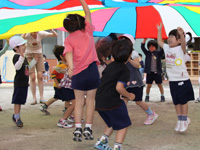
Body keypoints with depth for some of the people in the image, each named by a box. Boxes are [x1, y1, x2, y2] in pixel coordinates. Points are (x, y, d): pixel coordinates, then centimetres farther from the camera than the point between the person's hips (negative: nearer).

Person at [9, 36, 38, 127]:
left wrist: (34, 61, 22)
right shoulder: (16, 56, -13)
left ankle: (16, 116, 22)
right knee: (17, 101, -4)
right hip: (19, 82, -9)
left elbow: (28, 67, 26)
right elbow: (17, 67, -29)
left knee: (20, 101, 13)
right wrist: (21, 57, -39)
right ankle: (17, 118, 0)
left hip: (24, 82, 9)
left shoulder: (23, 57, 17)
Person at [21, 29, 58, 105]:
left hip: (38, 54, 2)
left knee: (40, 76, -8)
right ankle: (34, 98, -2)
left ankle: (41, 97, -2)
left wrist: (51, 29, -32)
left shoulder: (41, 33, -12)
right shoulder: (27, 35, -16)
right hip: (29, 55, -1)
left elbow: (55, 35, -14)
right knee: (32, 77, -9)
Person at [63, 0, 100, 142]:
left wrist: (70, 66, -26)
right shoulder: (87, 31, 9)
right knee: (91, 100, 7)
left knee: (79, 101, 10)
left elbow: (69, 53, -13)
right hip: (92, 69, 0)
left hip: (78, 72, 0)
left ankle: (78, 128, 2)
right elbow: (88, 12, 20)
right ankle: (88, 128, 6)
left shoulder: (68, 39, 5)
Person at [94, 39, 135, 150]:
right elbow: (119, 87, -21)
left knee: (112, 122, 28)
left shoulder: (110, 65, 14)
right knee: (123, 125, 10)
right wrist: (129, 96, -4)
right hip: (112, 102, -7)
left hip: (99, 102, 8)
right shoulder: (125, 70, -9)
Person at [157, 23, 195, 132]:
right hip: (172, 81, 6)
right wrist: (159, 30, 24)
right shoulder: (167, 48, 8)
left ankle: (184, 120, 13)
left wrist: (181, 34, -52)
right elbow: (159, 42, 24)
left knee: (183, 101, 2)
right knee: (176, 102, 11)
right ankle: (180, 119, 22)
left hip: (183, 80, -6)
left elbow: (183, 43, -34)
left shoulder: (180, 49, -12)